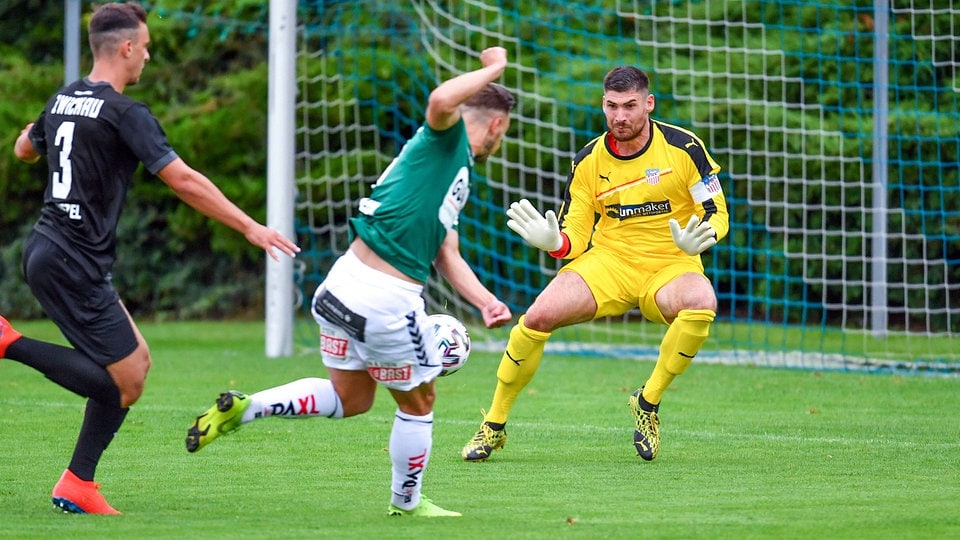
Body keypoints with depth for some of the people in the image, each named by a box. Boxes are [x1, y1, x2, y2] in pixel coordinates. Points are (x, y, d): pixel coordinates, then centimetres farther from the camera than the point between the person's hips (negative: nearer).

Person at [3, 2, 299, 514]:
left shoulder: (62, 99, 11)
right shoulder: (126, 114, -14)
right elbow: (183, 181, -17)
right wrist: (250, 227, -13)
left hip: (46, 248, 10)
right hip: (74, 263, -10)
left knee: (136, 364, 13)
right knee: (124, 382, -6)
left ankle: (77, 486, 10)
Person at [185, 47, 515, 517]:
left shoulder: (457, 174, 24)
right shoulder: (446, 138, -5)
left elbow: (447, 256, 22)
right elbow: (441, 100, -30)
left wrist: (485, 301, 9)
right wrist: (493, 68, -17)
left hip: (344, 285, 9)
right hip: (385, 300, -9)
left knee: (350, 398, 22)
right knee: (418, 402, 12)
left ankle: (243, 407, 9)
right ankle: (406, 503, 29)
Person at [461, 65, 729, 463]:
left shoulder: (683, 147, -7)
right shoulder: (589, 161, 0)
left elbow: (717, 212, -3)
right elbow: (574, 238, 3)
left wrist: (698, 240, -26)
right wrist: (552, 242, -21)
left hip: (670, 265, -2)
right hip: (608, 260, 2)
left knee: (701, 303, -37)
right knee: (538, 315, -22)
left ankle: (649, 401, -16)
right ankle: (493, 426, -3)